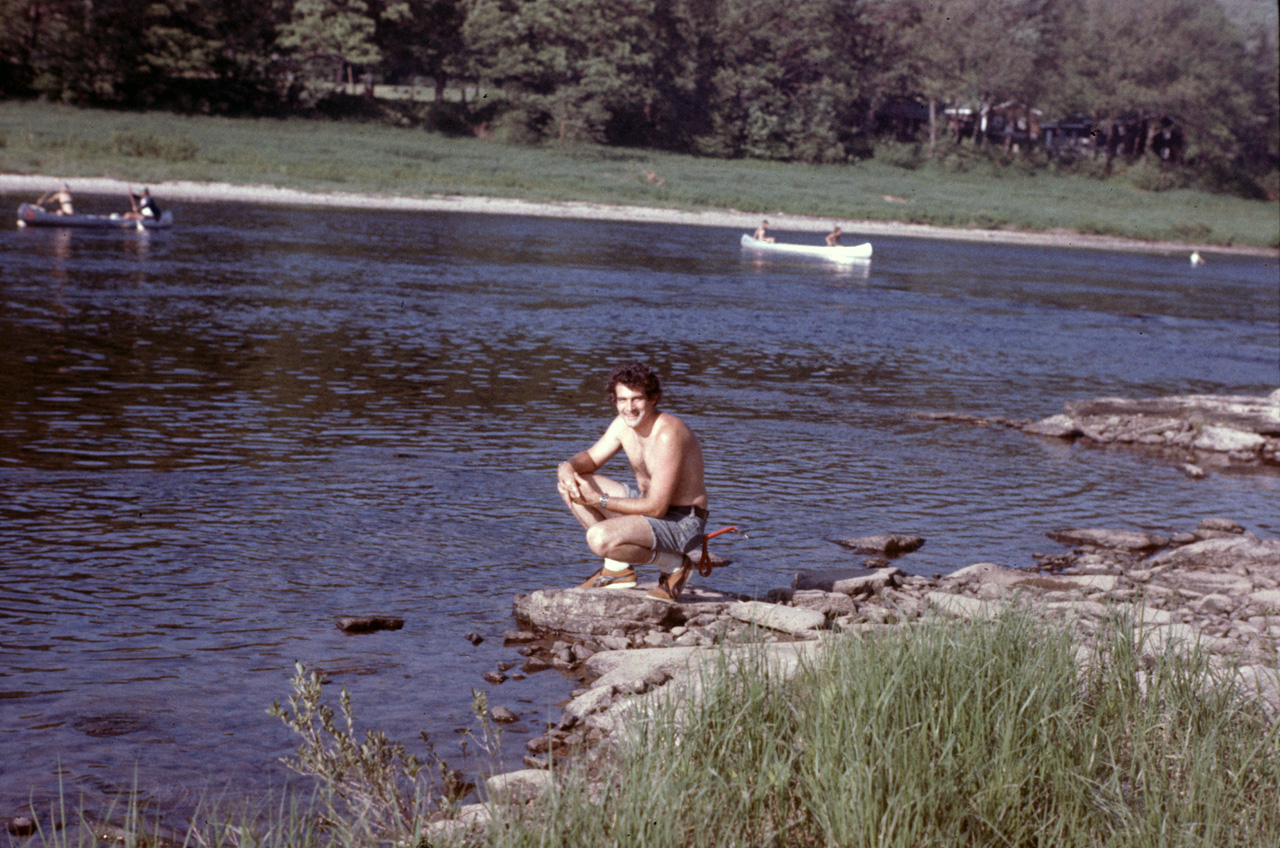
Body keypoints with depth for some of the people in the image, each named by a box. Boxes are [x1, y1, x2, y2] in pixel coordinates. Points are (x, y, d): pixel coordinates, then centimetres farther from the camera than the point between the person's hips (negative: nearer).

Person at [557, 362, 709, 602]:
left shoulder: (667, 433, -28)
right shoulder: (623, 423, -2)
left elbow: (656, 508, -28)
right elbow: (590, 458, 12)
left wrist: (598, 501, -24)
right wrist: (568, 466, -13)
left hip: (682, 522, -9)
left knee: (599, 539, -30)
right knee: (571, 485, 3)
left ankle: (673, 565, -6)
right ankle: (618, 569, 7)